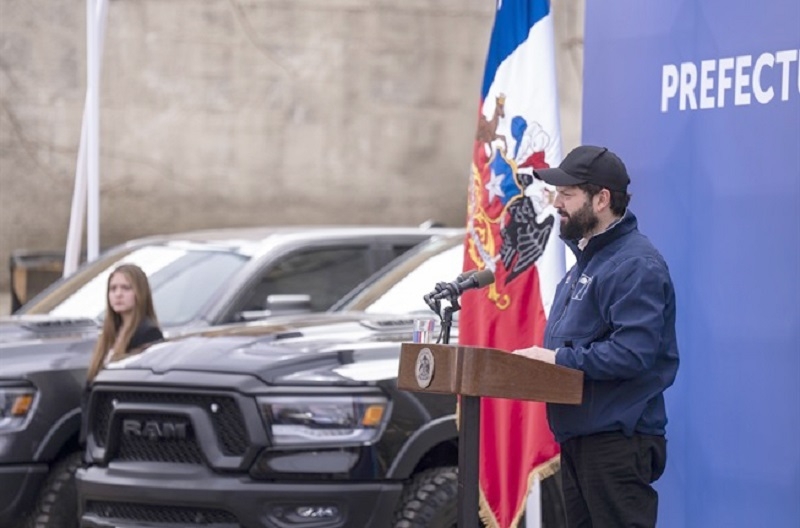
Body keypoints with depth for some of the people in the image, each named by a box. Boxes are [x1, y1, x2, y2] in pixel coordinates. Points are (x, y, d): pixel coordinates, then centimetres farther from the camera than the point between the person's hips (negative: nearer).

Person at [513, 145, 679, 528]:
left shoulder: (636, 264, -14)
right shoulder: (586, 259, 19)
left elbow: (632, 352, -24)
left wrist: (559, 359, -19)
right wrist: (537, 359, 6)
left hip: (618, 439, -10)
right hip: (577, 438, 11)